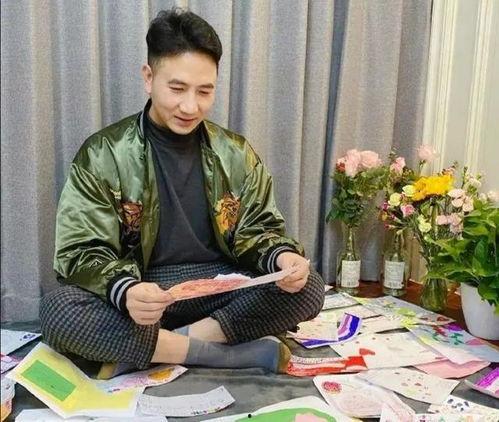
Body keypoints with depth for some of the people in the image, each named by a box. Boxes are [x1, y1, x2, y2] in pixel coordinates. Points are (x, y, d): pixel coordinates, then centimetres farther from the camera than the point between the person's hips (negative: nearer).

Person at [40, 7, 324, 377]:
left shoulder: (236, 153, 4)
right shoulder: (103, 155, -5)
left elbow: (258, 229, 7)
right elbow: (82, 252, -9)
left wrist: (282, 257, -18)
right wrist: (125, 291, -32)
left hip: (219, 289, 3)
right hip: (140, 296, -2)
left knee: (309, 288, -20)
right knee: (58, 311, -30)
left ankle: (144, 351, -17)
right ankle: (245, 353, -23)